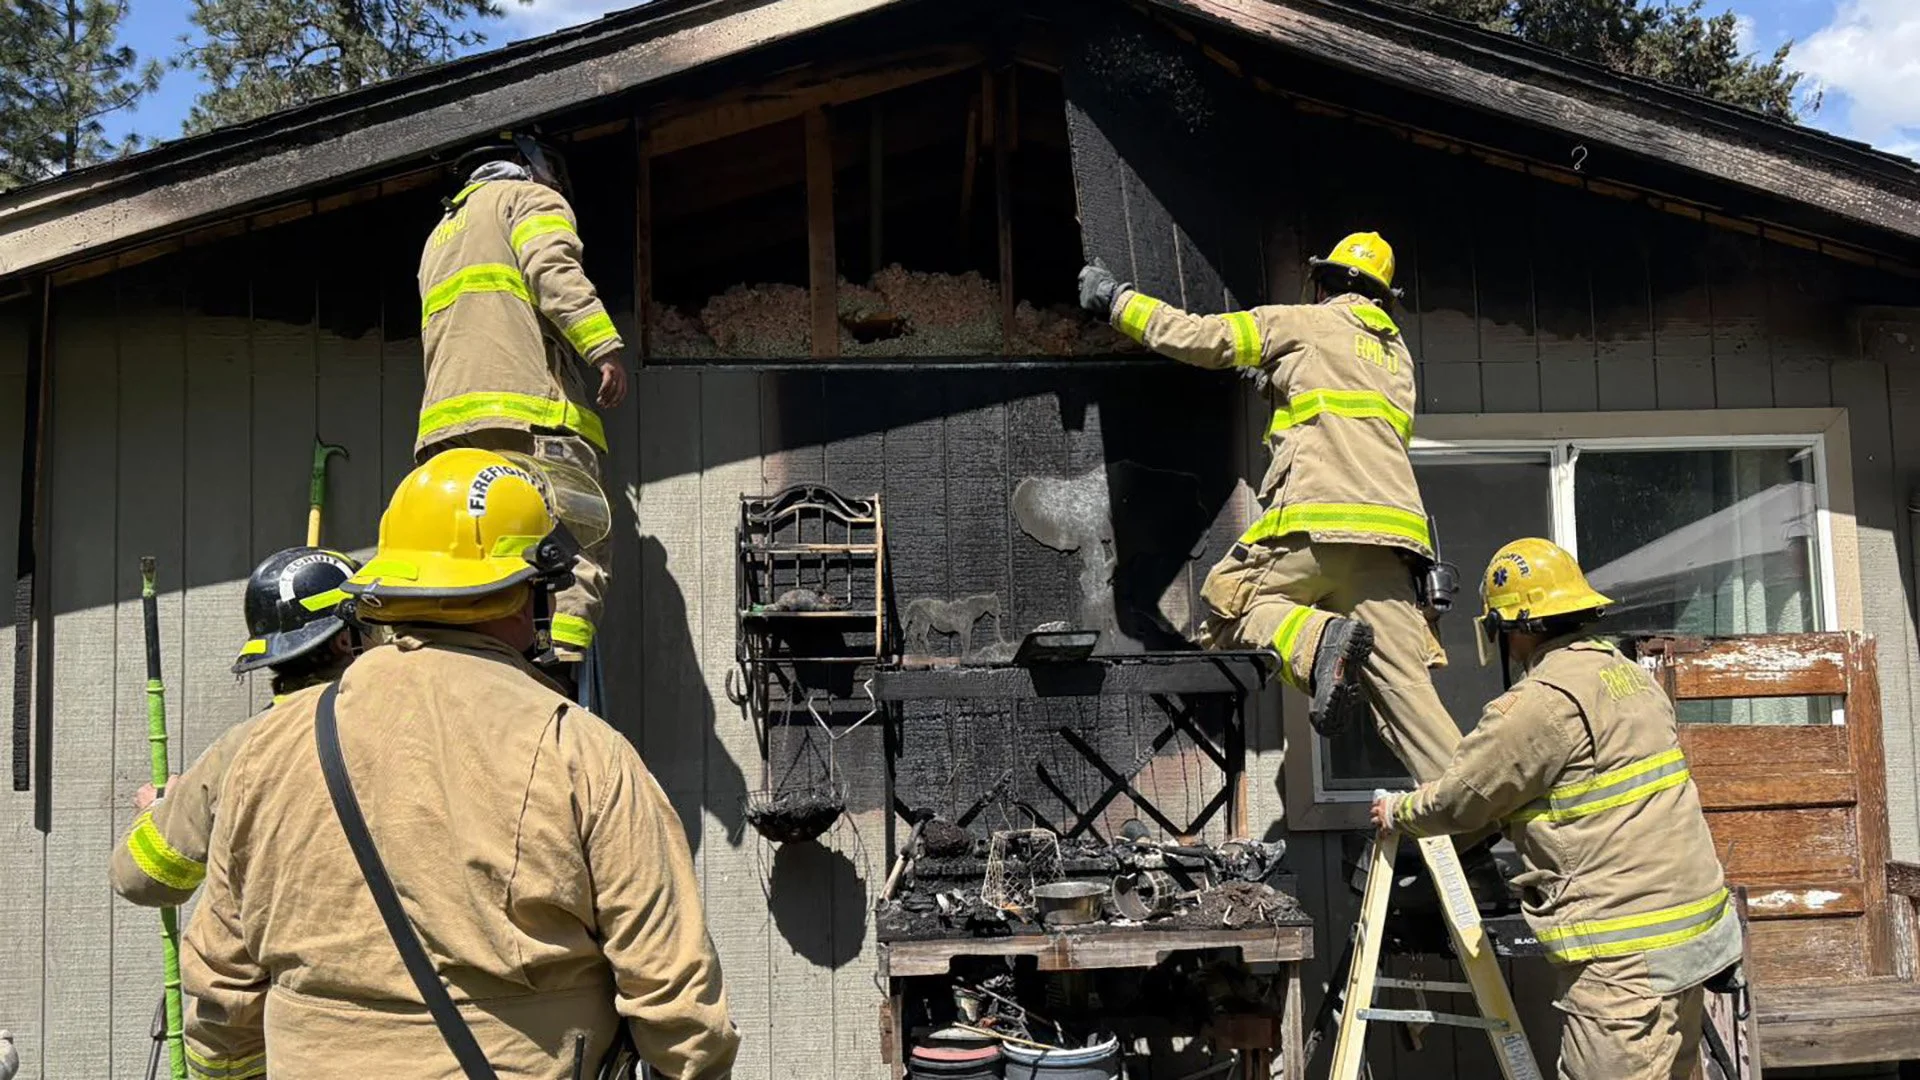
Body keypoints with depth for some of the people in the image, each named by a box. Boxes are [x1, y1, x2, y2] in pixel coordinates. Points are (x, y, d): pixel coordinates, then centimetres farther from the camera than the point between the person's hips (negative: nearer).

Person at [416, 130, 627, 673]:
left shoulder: (442, 232, 38)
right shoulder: (533, 198, 12)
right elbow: (554, 274, -8)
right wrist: (605, 349, -16)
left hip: (447, 417, 8)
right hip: (532, 409, -8)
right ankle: (556, 667, -25)